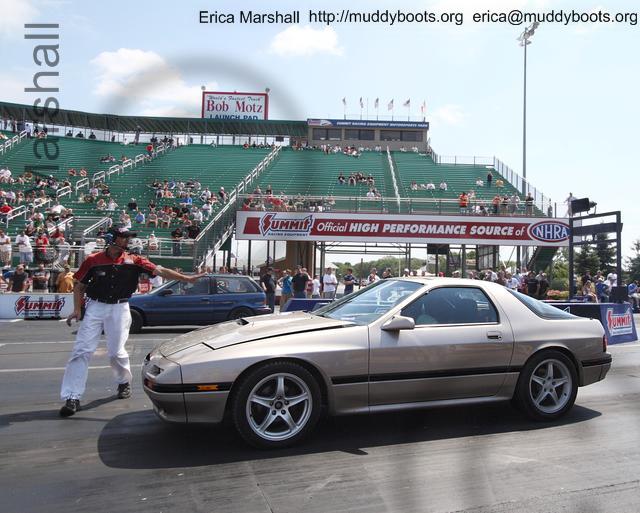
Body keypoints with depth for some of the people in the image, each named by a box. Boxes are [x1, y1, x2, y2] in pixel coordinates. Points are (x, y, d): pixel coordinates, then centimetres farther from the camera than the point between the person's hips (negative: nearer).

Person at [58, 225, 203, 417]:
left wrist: (186, 278, -17)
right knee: (81, 350, -5)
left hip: (119, 309, 0)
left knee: (116, 352, 1)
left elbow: (159, 270, -8)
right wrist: (77, 309, -1)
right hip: (95, 308, 0)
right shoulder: (93, 260, 1)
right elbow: (79, 285, 10)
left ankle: (124, 382, 31)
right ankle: (72, 397, 0)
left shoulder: (133, 260, 1)